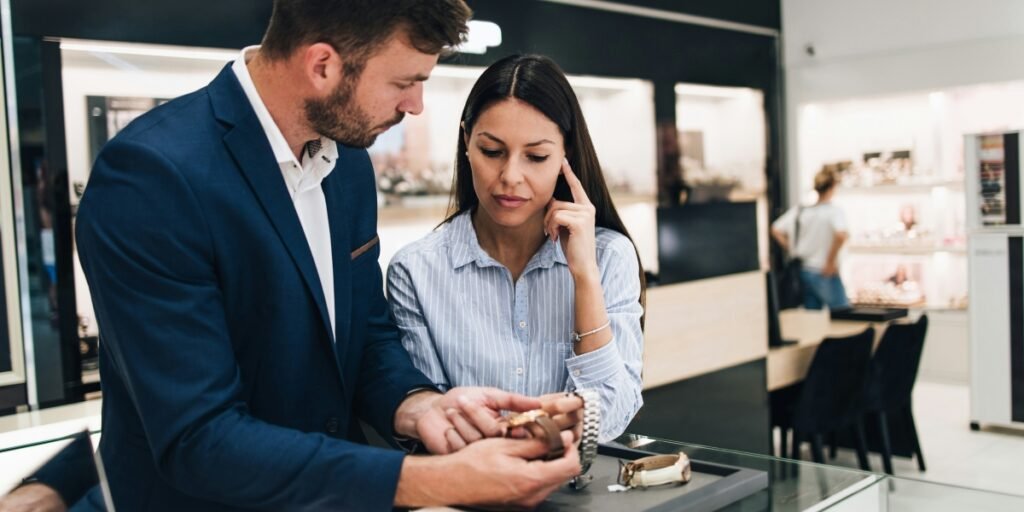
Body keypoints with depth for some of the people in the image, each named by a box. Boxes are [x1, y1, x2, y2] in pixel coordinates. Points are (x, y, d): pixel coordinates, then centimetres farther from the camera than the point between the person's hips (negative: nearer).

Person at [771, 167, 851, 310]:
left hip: (804, 270, 6)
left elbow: (776, 230, 4)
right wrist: (831, 261, -18)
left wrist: (793, 251, 9)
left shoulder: (798, 210, 4)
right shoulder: (835, 212, -13)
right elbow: (841, 235, -31)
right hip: (825, 275, -6)